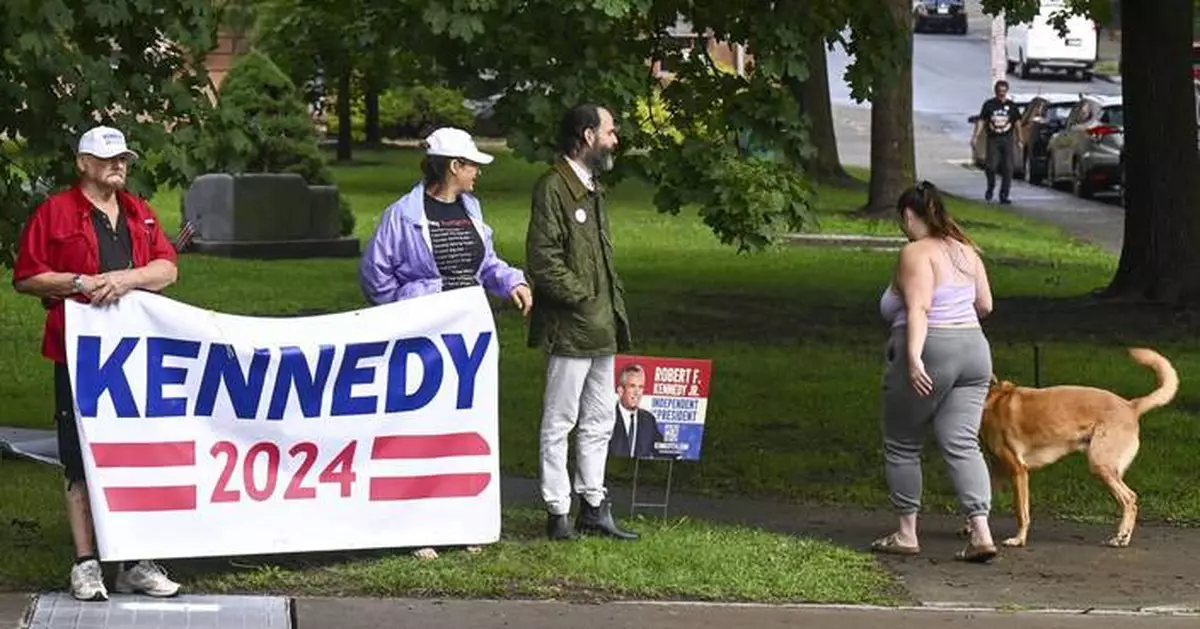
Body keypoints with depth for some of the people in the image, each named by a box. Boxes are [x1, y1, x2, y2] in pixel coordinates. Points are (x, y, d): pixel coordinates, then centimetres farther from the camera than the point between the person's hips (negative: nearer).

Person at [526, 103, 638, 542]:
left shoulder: (592, 189, 18)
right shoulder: (553, 188, -13)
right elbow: (542, 258, -19)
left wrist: (614, 304, 15)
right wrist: (581, 296, -16)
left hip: (601, 329, 10)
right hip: (570, 329, -10)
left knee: (599, 422, 14)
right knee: (560, 422, -2)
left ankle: (593, 507, 21)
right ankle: (558, 512, 2)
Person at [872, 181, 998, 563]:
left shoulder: (917, 253, -10)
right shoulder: (964, 250, 13)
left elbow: (918, 308, -21)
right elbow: (985, 305, 17)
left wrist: (913, 357, -28)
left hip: (929, 353, -7)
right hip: (973, 349, 7)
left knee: (902, 446, 9)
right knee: (962, 445, 2)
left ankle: (906, 534, 14)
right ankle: (981, 533, -12)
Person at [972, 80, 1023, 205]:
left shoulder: (1011, 106, 7)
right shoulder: (989, 104, 4)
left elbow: (1017, 122, 11)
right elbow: (981, 121, 3)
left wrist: (1020, 139, 5)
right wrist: (975, 137, -5)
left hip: (1007, 139, 1)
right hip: (993, 139, -1)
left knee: (1008, 168, -3)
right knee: (991, 166, -10)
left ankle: (1004, 195, 3)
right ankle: (990, 188, 17)